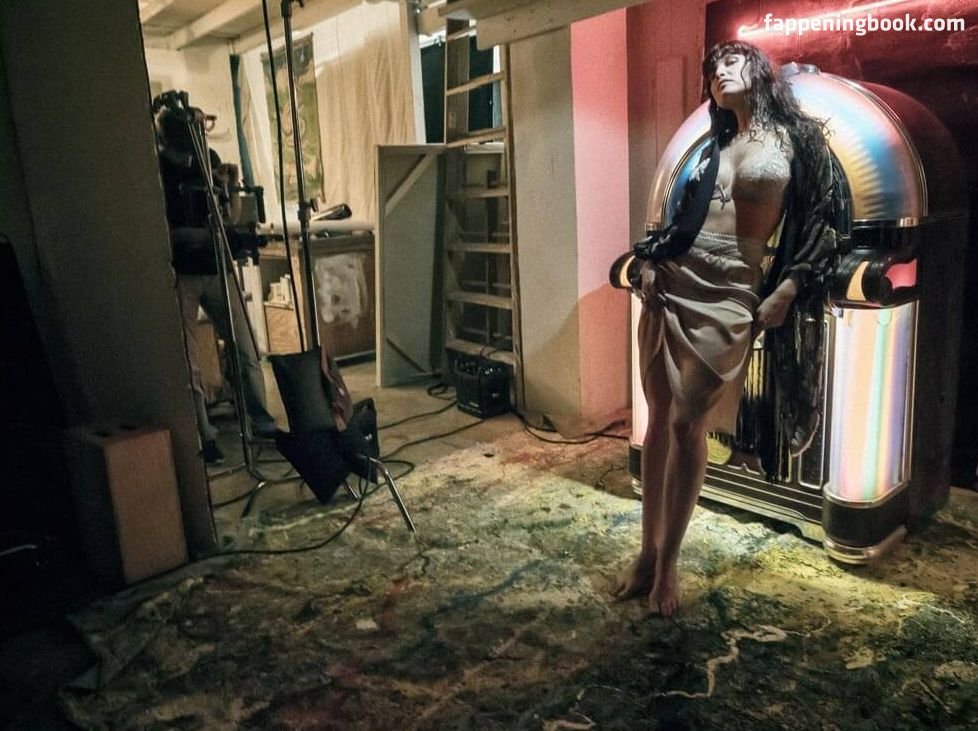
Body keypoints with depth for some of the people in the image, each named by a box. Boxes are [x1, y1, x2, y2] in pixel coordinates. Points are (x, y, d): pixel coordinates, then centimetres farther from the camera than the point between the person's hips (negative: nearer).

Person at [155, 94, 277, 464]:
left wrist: (232, 187, -8)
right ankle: (204, 436, 15)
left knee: (246, 348, 5)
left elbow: (232, 218, 10)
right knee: (189, 363, 2)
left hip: (216, 269, 4)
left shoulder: (208, 159, 5)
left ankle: (262, 420, 19)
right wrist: (201, 233, -23)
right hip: (180, 275, -4)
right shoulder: (158, 169, -9)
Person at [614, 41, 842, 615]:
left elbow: (828, 217, 3)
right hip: (672, 283, 5)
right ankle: (648, 551, 15)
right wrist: (650, 261, 4)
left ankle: (669, 561, 7)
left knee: (687, 423, -9)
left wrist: (788, 289, -5)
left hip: (730, 293, -5)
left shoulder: (797, 137, 6)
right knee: (659, 419, 4)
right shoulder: (715, 145, 20)